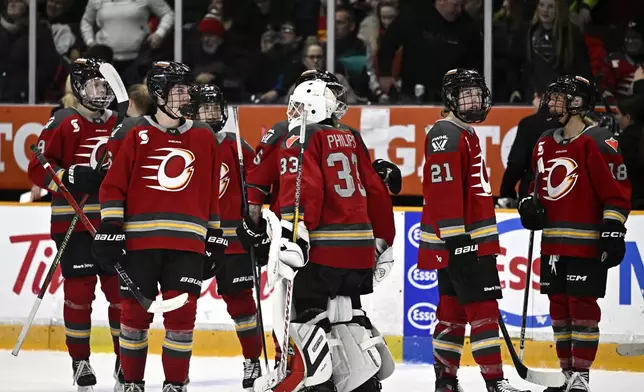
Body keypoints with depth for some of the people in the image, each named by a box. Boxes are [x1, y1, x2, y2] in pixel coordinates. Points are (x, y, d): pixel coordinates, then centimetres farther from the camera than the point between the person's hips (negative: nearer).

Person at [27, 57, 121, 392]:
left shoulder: (119, 125, 11)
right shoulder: (63, 123, -4)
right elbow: (38, 167, -8)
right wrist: (71, 178, -21)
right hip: (74, 223, -4)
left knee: (120, 289, 5)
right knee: (79, 290, -1)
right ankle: (80, 360, 8)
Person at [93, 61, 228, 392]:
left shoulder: (203, 137, 12)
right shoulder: (134, 133, 1)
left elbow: (211, 192, 17)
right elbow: (113, 185, 0)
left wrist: (214, 237, 15)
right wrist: (109, 229, -7)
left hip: (187, 242, 2)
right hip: (139, 239, -2)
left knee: (182, 314, -3)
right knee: (135, 312, 3)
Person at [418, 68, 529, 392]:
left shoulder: (467, 134, 20)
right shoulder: (446, 135, -13)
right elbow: (442, 191, -21)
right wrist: (456, 238, -25)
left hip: (471, 241, 10)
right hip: (456, 241, -10)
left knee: (453, 310, 12)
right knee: (483, 309, -12)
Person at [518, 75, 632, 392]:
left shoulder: (598, 142, -10)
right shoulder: (545, 144, 14)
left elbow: (617, 192, -13)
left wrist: (613, 232, -18)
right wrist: (531, 207, 6)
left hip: (586, 243, -8)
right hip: (553, 243, 8)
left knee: (582, 307, -7)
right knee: (559, 306, 11)